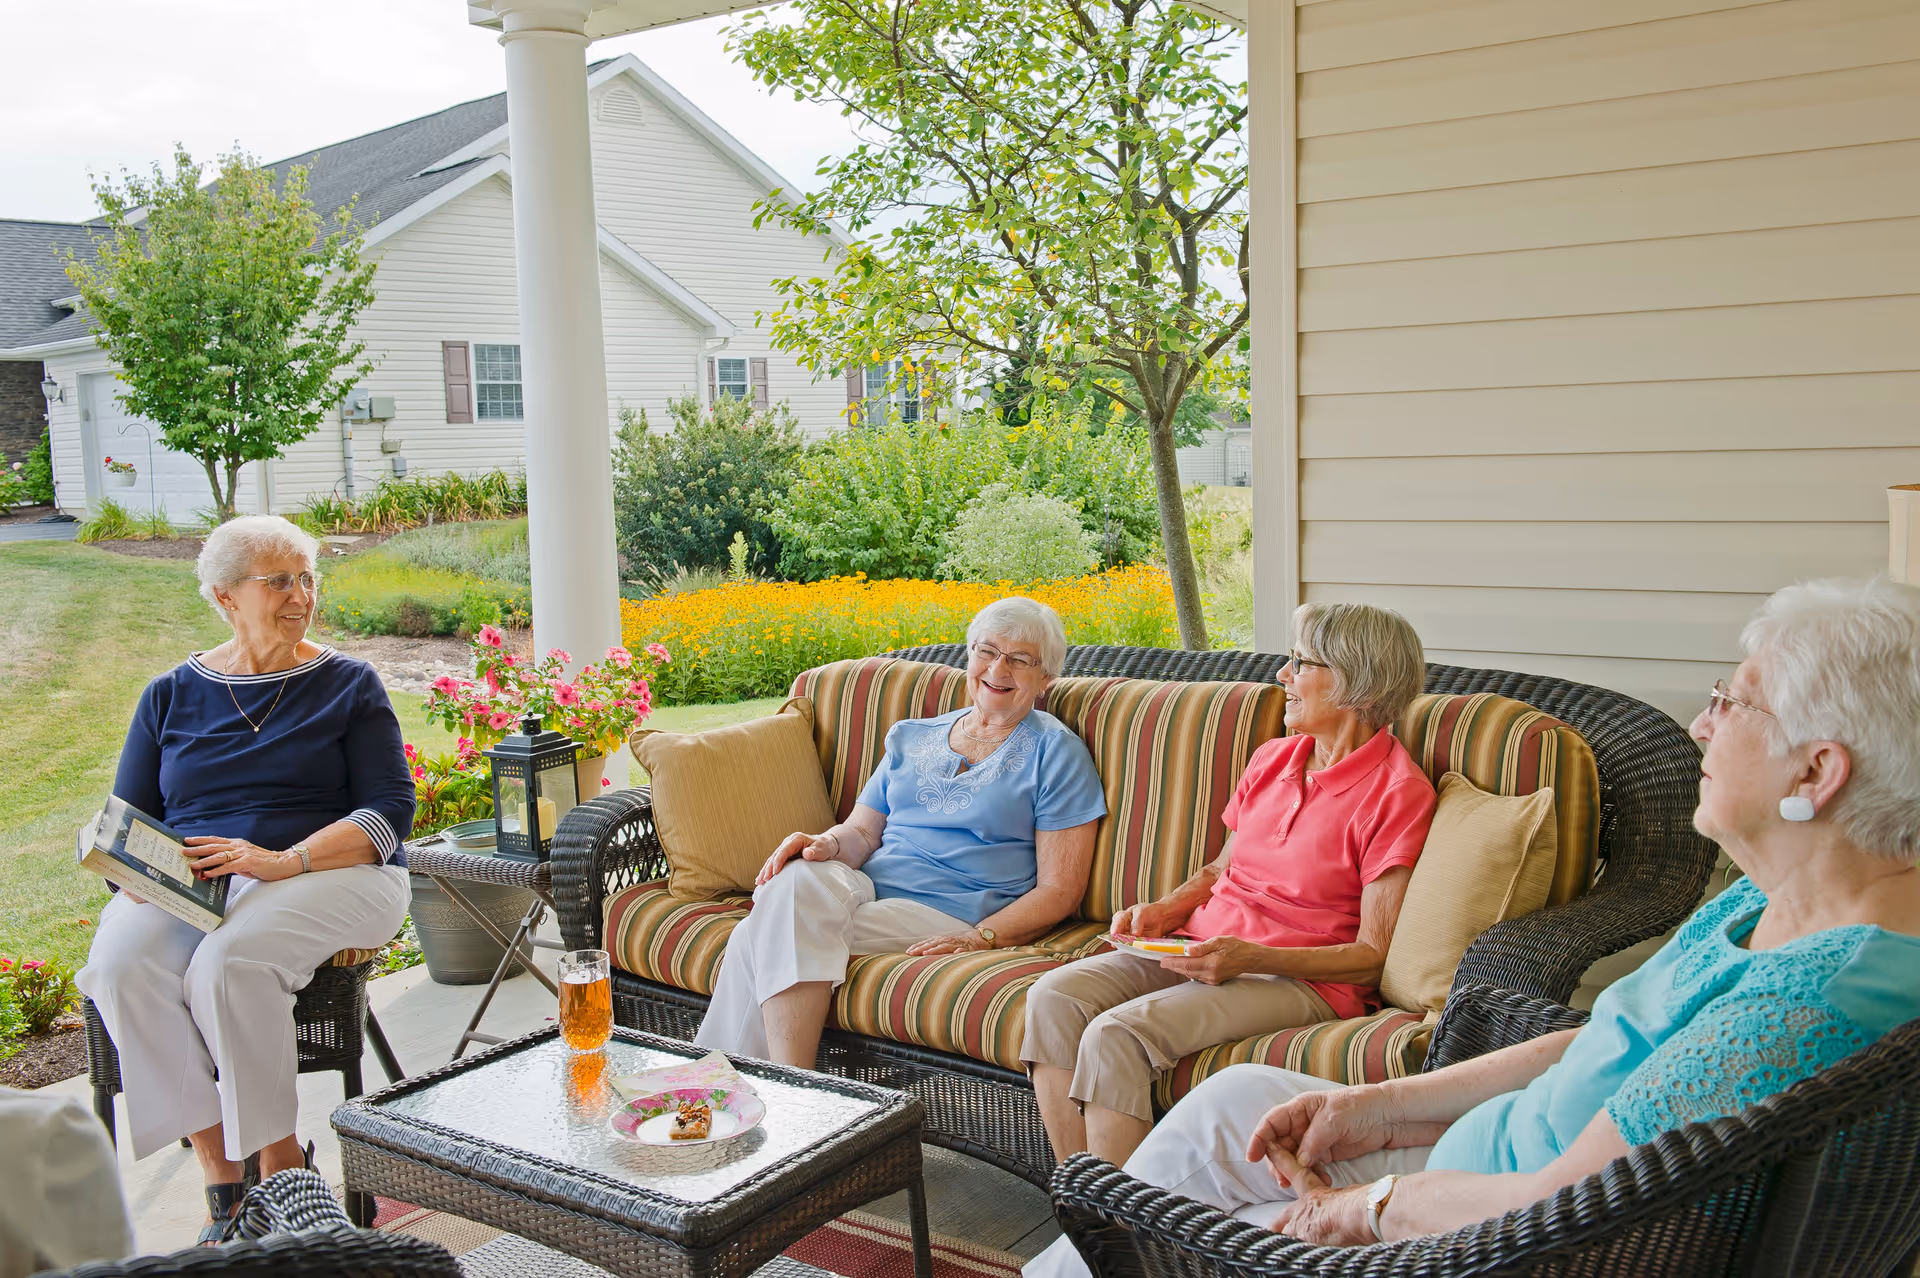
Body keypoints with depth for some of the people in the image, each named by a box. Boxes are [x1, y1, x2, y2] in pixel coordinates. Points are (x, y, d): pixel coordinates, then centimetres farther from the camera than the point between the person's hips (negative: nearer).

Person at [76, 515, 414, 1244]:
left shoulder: (347, 685, 8)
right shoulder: (171, 695, 17)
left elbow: (390, 809, -2)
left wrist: (282, 863, -17)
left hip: (324, 874, -3)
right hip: (186, 881, 3)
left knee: (228, 961, -34)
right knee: (121, 965, -28)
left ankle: (281, 1159, -15)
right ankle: (218, 1165, -17)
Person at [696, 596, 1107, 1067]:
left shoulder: (1055, 754, 6)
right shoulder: (910, 737, 22)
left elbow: (1059, 890, 0)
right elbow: (863, 830, 18)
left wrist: (981, 937, -16)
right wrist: (830, 843, -8)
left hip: (947, 913, -5)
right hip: (863, 887, 5)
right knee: (801, 876, -33)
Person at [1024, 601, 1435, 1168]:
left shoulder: (1398, 792, -9)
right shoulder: (1272, 758, 14)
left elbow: (1373, 956, -11)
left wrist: (1252, 958, -22)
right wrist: (1164, 910, 5)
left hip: (1300, 979, -7)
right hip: (1202, 947, 7)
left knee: (1116, 1034, -29)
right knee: (1055, 996, -16)